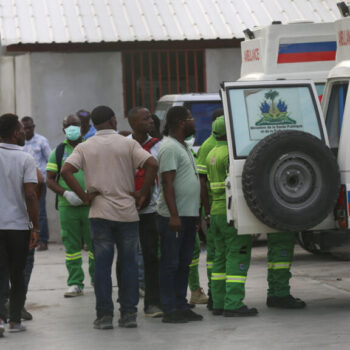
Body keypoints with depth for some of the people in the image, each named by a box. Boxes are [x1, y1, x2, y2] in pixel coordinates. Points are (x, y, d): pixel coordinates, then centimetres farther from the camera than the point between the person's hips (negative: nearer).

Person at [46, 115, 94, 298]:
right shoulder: (59, 151, 9)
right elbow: (50, 179, 7)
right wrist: (66, 193, -10)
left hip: (91, 205, -1)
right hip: (67, 206, 1)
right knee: (72, 246, 3)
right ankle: (75, 283, 7)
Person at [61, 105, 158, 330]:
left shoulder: (85, 147, 4)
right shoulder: (128, 144, 0)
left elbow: (66, 171, -9)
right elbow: (152, 164, -13)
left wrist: (84, 196, -3)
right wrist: (143, 194, -5)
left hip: (100, 213, 1)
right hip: (127, 212, 0)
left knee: (102, 265, 4)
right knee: (129, 264, 7)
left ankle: (105, 315, 2)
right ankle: (129, 314, 7)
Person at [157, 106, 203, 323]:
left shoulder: (183, 147, 18)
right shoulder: (170, 147, -13)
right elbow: (167, 183, -19)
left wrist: (196, 213, 22)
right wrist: (173, 215, -24)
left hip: (189, 215, 9)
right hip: (174, 216, -9)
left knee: (183, 263, 12)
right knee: (170, 264, -4)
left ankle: (182, 306, 17)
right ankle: (170, 310, -2)